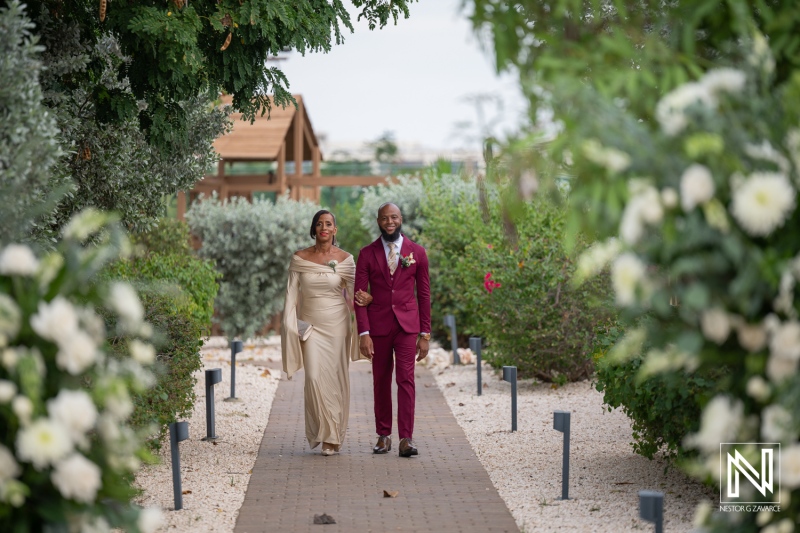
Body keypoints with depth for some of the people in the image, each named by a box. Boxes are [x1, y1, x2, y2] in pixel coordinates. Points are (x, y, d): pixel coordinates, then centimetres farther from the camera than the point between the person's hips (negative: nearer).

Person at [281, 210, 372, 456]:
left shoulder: (344, 259, 0)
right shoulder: (299, 259, 1)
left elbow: (354, 292, 0)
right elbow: (291, 294, 2)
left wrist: (367, 298, -23)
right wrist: (290, 327, -6)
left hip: (337, 325, 0)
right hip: (310, 325, 0)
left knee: (336, 378, 2)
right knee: (314, 377, -12)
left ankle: (334, 435, 16)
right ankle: (323, 431, 4)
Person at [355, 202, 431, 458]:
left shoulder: (417, 252, 4)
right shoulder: (367, 254, 3)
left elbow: (424, 294, 6)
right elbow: (360, 295, 0)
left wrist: (425, 334, 2)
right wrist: (364, 333, -9)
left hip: (407, 325, -1)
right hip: (378, 326, 1)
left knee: (406, 379, -9)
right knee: (381, 381, 7)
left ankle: (406, 438, -9)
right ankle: (383, 435, 17)